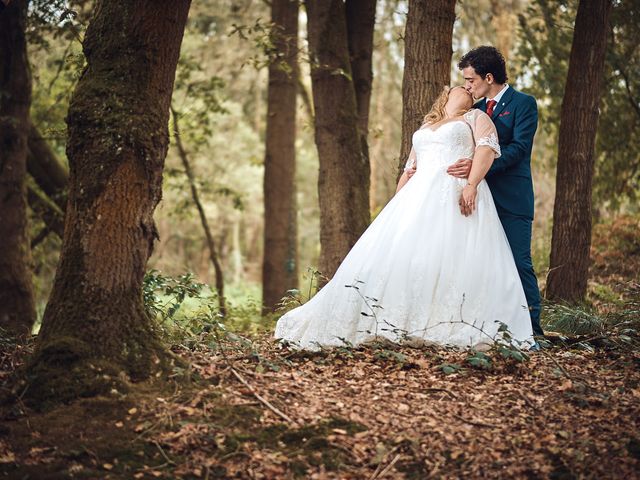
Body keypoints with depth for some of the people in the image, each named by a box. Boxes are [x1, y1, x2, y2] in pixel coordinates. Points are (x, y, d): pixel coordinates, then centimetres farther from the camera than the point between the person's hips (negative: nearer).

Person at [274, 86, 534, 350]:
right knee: (400, 252, -10)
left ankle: (454, 328, -24)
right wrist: (397, 205, 13)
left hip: (458, 194, -5)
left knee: (454, 258, -21)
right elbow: (409, 170, 28)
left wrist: (472, 184, -18)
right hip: (420, 196, 5)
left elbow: (487, 147, -2)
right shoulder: (424, 129, 31)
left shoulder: (475, 117, 17)